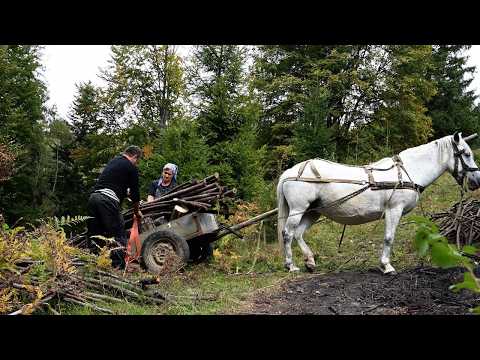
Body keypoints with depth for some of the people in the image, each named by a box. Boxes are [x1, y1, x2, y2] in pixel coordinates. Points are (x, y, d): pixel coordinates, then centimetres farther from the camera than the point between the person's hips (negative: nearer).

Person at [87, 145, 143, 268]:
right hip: (108, 199, -8)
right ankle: (118, 265, -6)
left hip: (93, 196, 8)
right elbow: (134, 191, 9)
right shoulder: (131, 167, 5)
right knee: (119, 234, -2)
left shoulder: (112, 161, 27)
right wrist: (137, 211, 24)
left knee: (94, 234, 12)